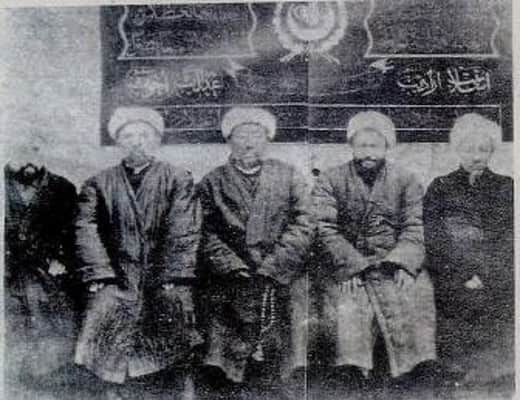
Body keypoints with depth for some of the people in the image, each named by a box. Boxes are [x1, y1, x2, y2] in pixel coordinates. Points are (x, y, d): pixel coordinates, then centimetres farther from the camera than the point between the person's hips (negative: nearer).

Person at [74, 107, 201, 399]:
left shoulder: (179, 179, 9)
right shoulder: (99, 184, 14)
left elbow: (184, 232, 0)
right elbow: (87, 230, 4)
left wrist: (174, 279, -10)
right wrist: (101, 276, -8)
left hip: (165, 280, -1)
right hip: (118, 279, 1)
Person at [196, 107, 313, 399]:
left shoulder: (290, 177, 15)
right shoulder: (212, 183, 16)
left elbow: (301, 227, 5)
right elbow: (208, 235, 6)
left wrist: (269, 269, -7)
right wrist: (236, 269, -10)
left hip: (279, 276, 0)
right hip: (228, 277, 0)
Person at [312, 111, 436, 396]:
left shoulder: (405, 181, 11)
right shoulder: (330, 181, 5)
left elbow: (414, 229, 3)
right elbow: (325, 231, -4)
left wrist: (403, 264, -14)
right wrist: (350, 266, -17)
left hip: (393, 264, 1)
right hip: (346, 265, -1)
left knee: (414, 297, -23)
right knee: (349, 309, -26)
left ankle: (402, 372, -10)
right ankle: (355, 374, -13)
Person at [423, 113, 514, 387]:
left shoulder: (505, 187, 17)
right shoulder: (440, 187, 13)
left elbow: (509, 239, 5)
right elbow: (434, 239, 1)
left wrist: (486, 275, -10)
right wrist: (465, 275, -12)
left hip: (497, 278, 1)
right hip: (451, 277, -1)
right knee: (470, 301, -23)